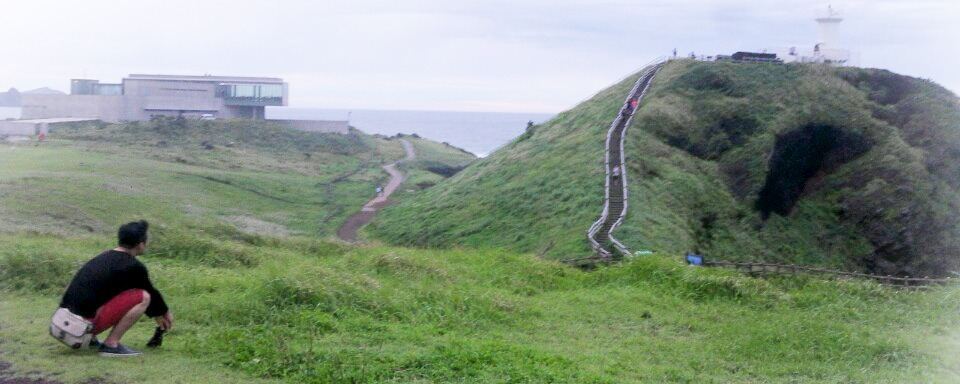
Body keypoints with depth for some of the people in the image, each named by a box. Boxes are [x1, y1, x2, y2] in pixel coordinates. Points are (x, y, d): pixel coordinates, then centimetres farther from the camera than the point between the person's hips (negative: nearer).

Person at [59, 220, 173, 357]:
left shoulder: (104, 258, 19)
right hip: (87, 322, -9)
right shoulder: (133, 267, -7)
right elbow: (150, 292, 8)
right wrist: (165, 312, 30)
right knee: (143, 297, -6)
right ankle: (110, 345, -7)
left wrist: (156, 314, 37)